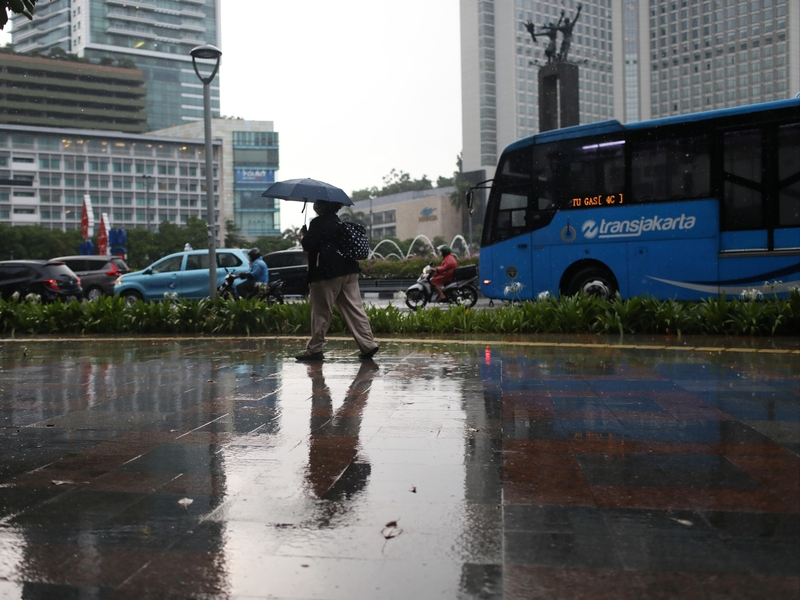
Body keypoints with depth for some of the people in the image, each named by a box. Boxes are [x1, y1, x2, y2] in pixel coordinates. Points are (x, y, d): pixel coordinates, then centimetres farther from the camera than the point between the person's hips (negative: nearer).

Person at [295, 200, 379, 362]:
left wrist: (303, 235, 4)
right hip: (348, 271, 8)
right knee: (354, 309, 4)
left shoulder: (318, 223, -9)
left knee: (321, 312, 0)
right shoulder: (338, 222, 17)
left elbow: (309, 245, -15)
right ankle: (368, 345, -1)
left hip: (327, 273, -8)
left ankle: (314, 349, 6)